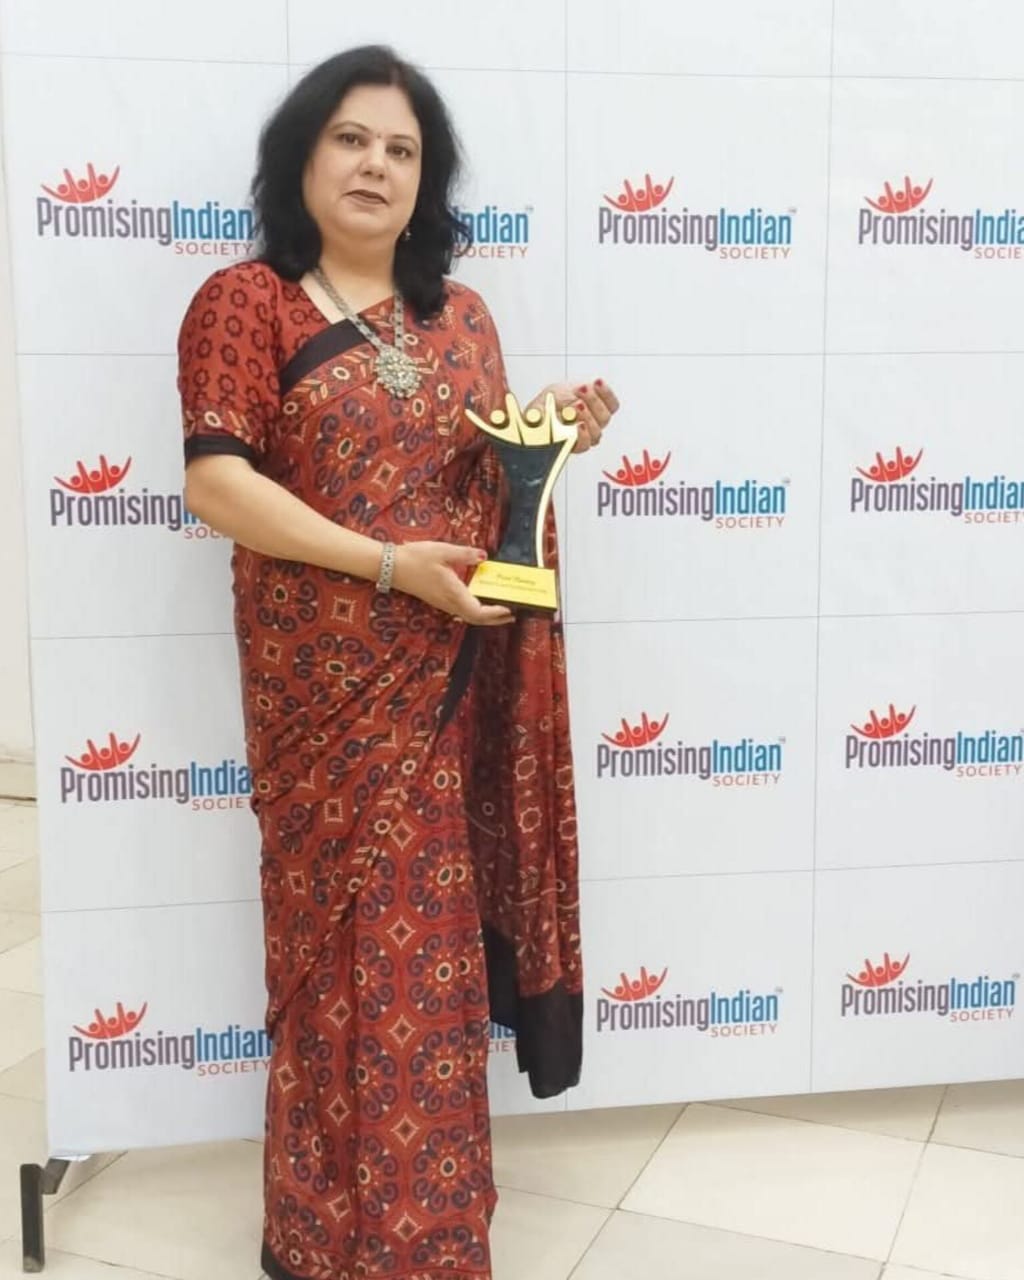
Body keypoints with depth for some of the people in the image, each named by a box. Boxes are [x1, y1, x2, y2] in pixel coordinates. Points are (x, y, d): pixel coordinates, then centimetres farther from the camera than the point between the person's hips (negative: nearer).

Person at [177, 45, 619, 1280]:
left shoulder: (461, 315, 13)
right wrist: (390, 565, -20)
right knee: (357, 940, 2)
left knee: (431, 939, 12)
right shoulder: (245, 301, -4)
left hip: (454, 674, 5)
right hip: (329, 679, -5)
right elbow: (215, 482, -13)